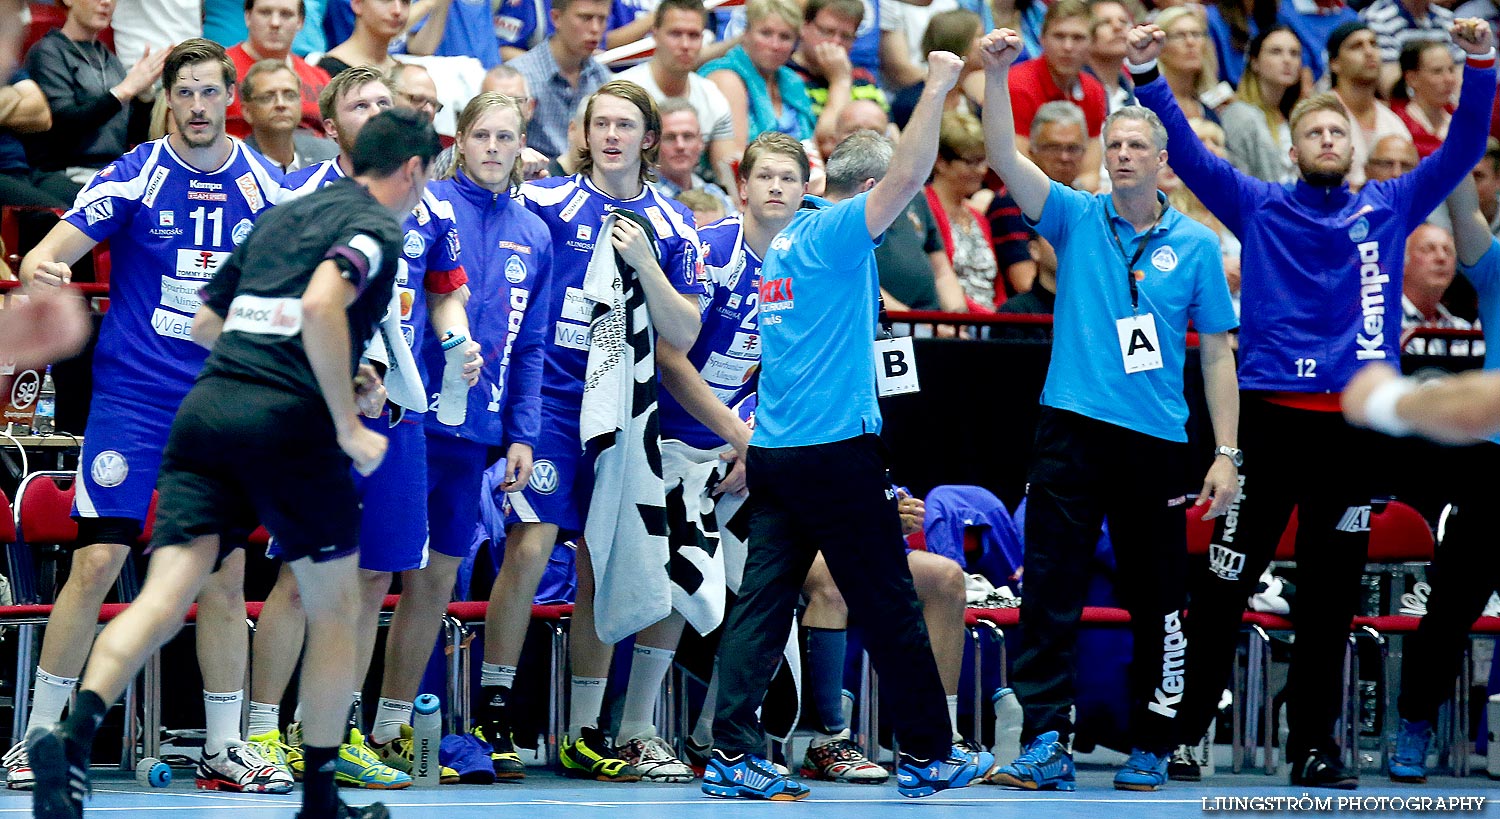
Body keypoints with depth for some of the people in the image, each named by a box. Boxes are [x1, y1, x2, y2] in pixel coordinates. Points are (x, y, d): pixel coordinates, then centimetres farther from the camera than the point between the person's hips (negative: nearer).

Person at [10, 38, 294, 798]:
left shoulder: (264, 186, 2)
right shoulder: (133, 178, -7)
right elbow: (46, 256, -12)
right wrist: (38, 268, -35)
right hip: (132, 394, -3)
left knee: (225, 574, 4)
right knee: (97, 561, -9)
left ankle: (223, 749, 13)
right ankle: (39, 736, 0)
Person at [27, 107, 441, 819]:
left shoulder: (280, 218, 25)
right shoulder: (376, 226, 1)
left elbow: (206, 324, 31)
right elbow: (320, 306, -19)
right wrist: (348, 424, -12)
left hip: (206, 408, 6)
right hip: (288, 423, -6)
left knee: (165, 595, -8)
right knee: (334, 606, 14)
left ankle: (76, 734, -34)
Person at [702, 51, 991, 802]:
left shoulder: (788, 240, 17)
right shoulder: (836, 231, -9)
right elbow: (907, 177, -22)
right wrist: (936, 88, -16)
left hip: (774, 451, 8)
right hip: (837, 451, -8)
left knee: (763, 601, 2)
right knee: (891, 607, 2)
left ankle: (732, 754, -5)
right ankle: (927, 755, 9)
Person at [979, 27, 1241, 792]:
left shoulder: (1195, 243, 5)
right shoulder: (1076, 218, 5)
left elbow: (1216, 354, 6)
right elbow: (1005, 158, -9)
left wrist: (1226, 454, 0)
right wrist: (996, 74, -23)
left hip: (1156, 441, 1)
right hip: (1073, 431, -1)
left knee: (1156, 601, 6)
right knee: (1049, 591, -8)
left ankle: (1150, 749, 17)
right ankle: (1046, 746, -10)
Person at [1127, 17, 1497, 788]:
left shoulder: (1388, 207, 12)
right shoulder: (1259, 206, 8)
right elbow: (1186, 153, -1)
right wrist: (1148, 76, -13)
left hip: (1356, 424, 2)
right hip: (1271, 414, -2)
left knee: (1331, 593, 7)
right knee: (1226, 581, 0)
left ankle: (1314, 743, 12)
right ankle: (1178, 727, 7)